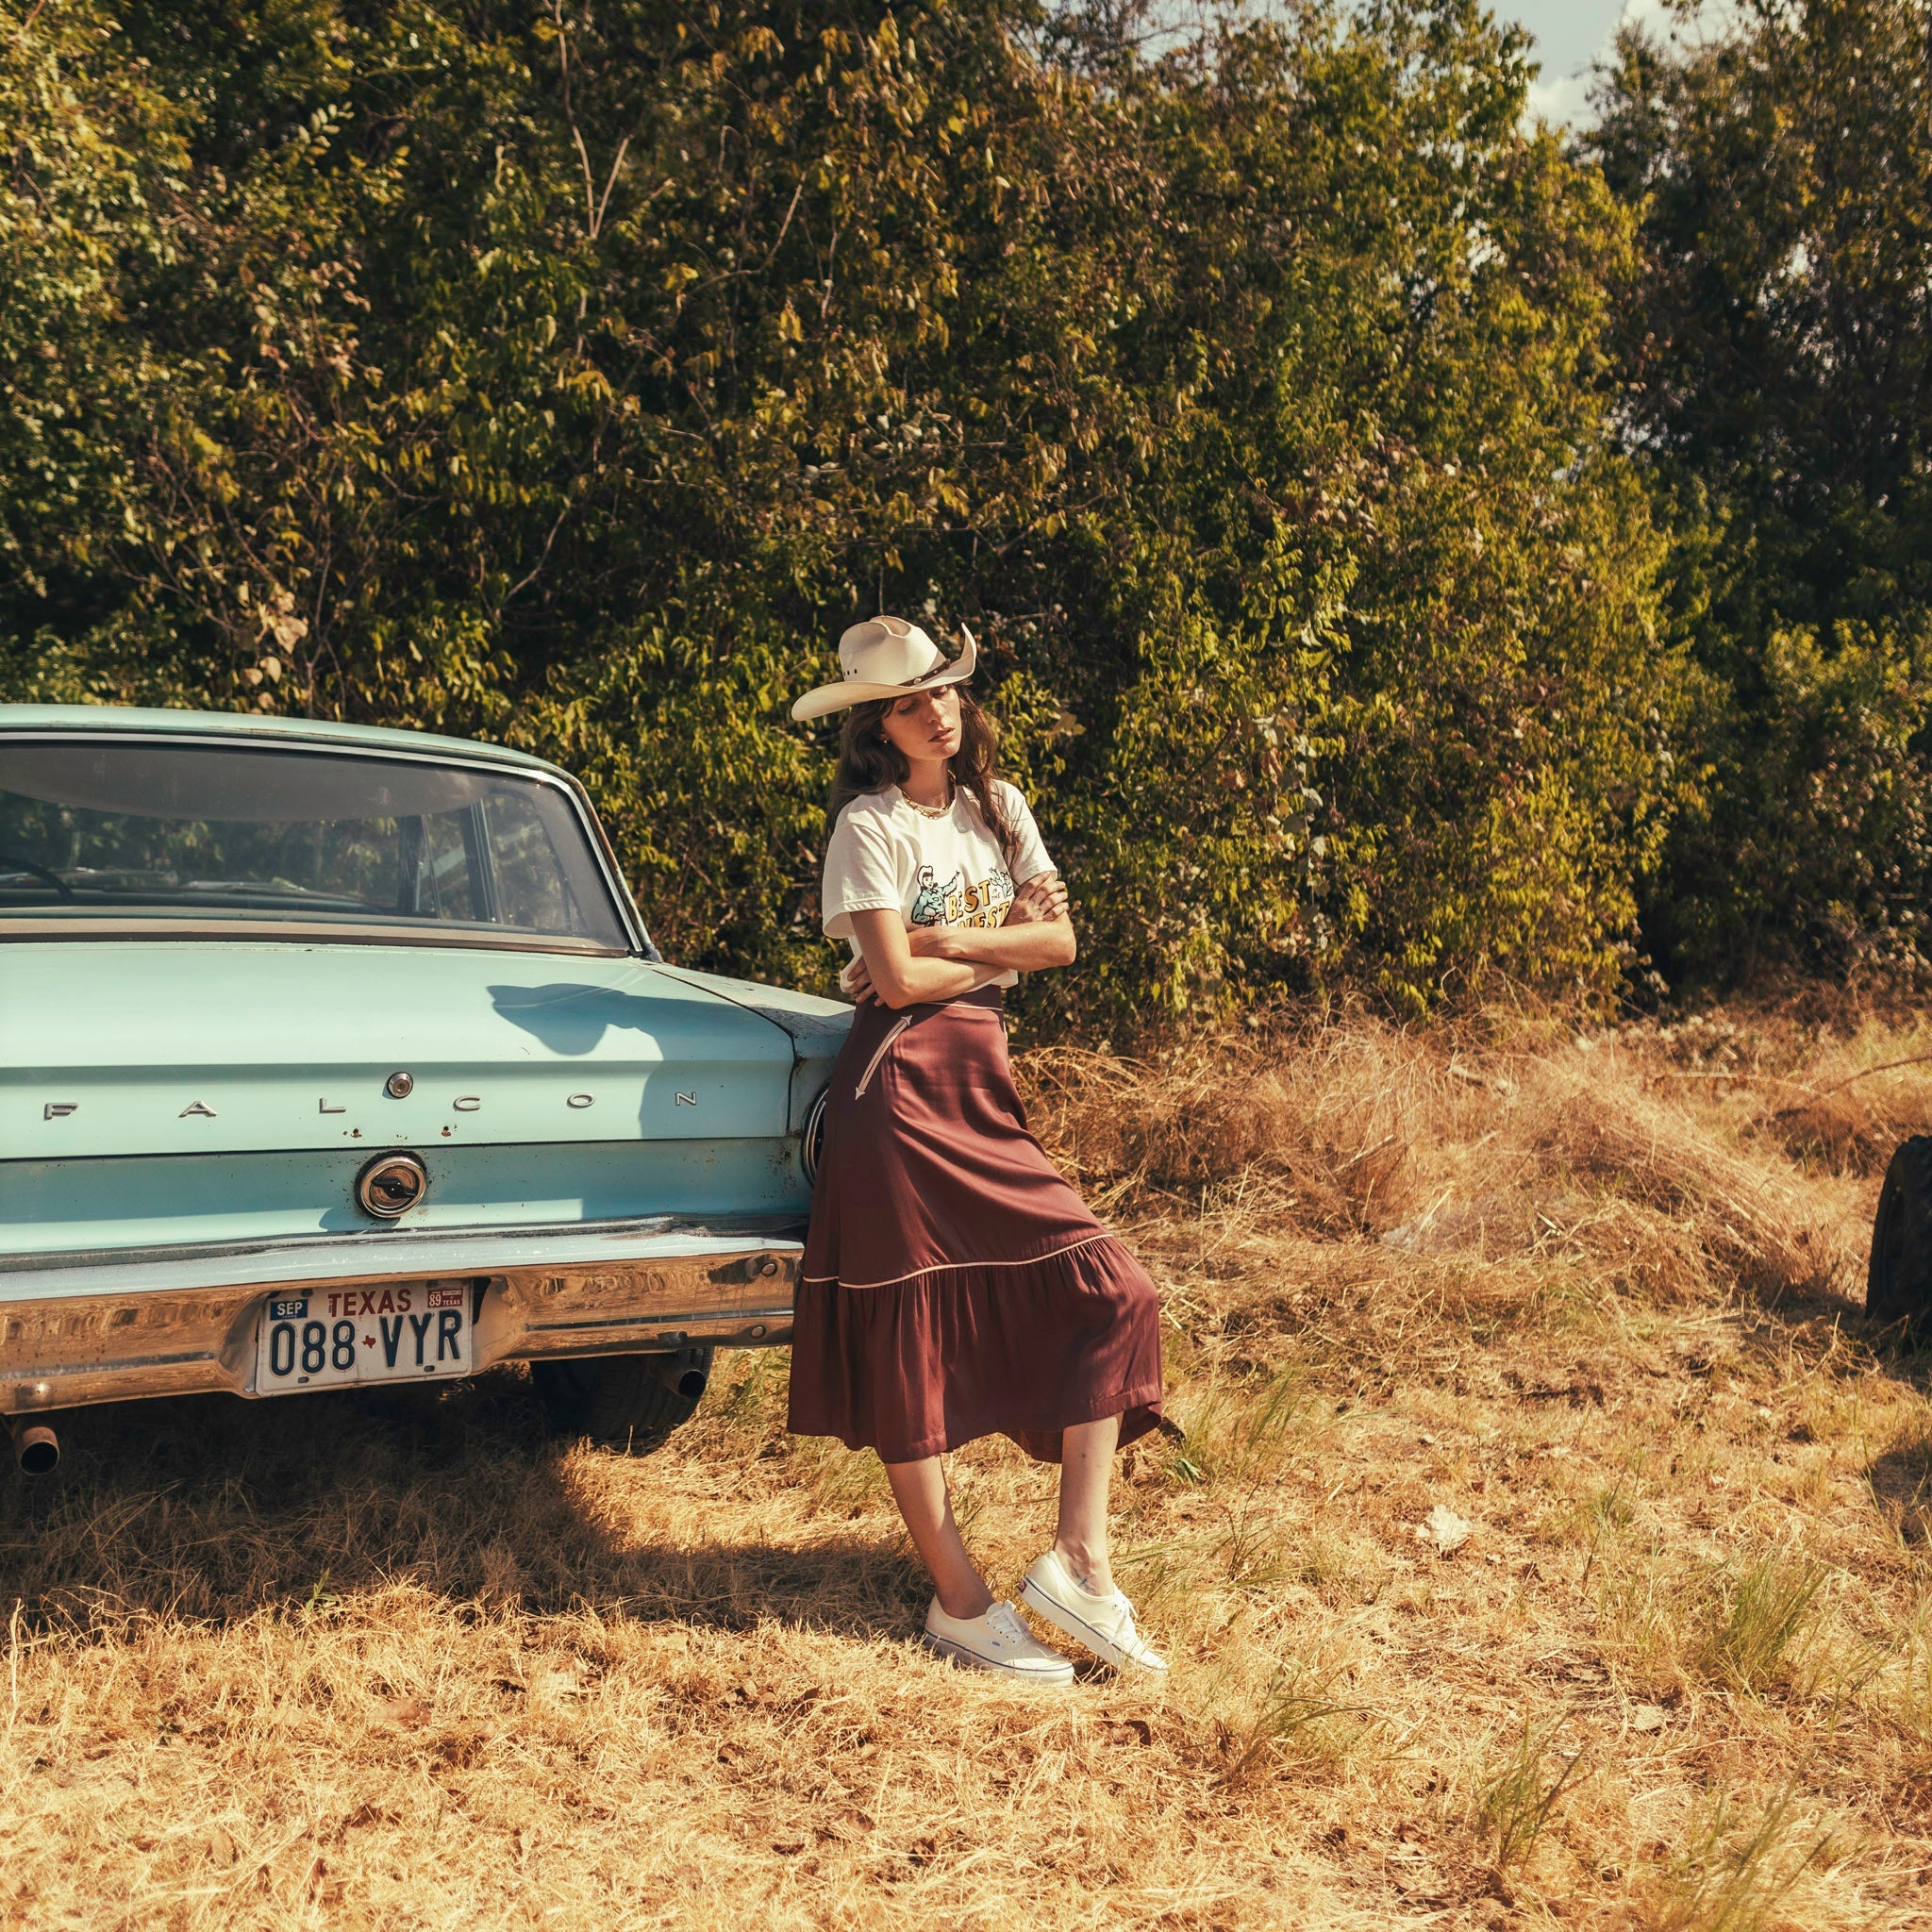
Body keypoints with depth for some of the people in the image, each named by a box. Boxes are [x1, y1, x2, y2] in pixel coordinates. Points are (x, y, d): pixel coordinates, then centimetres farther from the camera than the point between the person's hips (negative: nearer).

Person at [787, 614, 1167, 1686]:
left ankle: (1079, 1558, -2)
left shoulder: (997, 805, 13)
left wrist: (956, 938, -7)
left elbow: (1062, 938, 6)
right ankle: (960, 1602, 5)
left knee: (1107, 1289, -3)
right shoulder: (871, 825, -6)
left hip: (983, 1081, 7)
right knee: (911, 1334, -2)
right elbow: (898, 977, -14)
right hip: (900, 1083, -7)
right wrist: (1005, 946, 0)